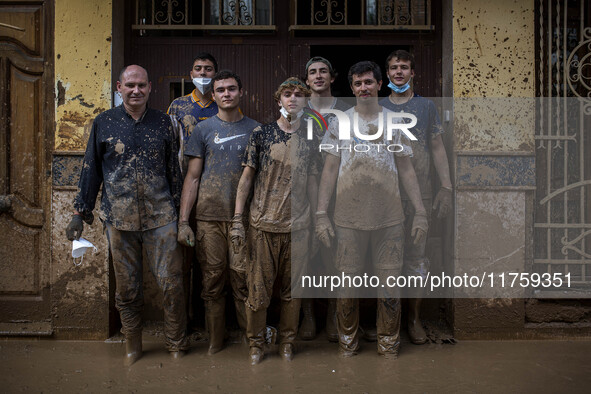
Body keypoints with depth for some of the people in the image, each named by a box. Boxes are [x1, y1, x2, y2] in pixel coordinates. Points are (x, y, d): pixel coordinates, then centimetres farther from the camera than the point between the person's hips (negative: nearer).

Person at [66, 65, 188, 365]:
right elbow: (91, 170, 9)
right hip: (119, 218, 0)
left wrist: (179, 210, 9)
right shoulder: (103, 123, 5)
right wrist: (80, 212, 6)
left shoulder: (162, 122, 6)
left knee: (171, 282, 0)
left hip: (160, 217, 0)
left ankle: (176, 343, 19)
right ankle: (132, 346, 27)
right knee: (127, 287, 9)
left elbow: (174, 169, 11)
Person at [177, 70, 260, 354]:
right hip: (209, 217, 1)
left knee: (243, 279, -1)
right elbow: (192, 177, 6)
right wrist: (183, 221, -1)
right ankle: (215, 342, 21)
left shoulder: (255, 129, 9)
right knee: (212, 281, 6)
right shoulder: (203, 130, 8)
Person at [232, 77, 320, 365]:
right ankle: (256, 343, 23)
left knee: (293, 288, 10)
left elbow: (312, 182, 12)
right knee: (259, 287, 4)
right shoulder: (261, 134, 0)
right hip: (263, 224, -2)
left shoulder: (310, 140, 7)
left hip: (298, 226, 2)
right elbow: (246, 178, 1)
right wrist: (237, 220, -4)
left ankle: (287, 340, 28)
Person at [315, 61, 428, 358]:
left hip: (389, 218, 1)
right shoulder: (339, 122, 7)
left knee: (389, 283, 4)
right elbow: (330, 170, 5)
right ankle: (347, 345, 21)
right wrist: (321, 214, -2)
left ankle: (388, 346, 20)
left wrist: (420, 211, 3)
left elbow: (406, 170, 10)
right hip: (349, 218, 0)